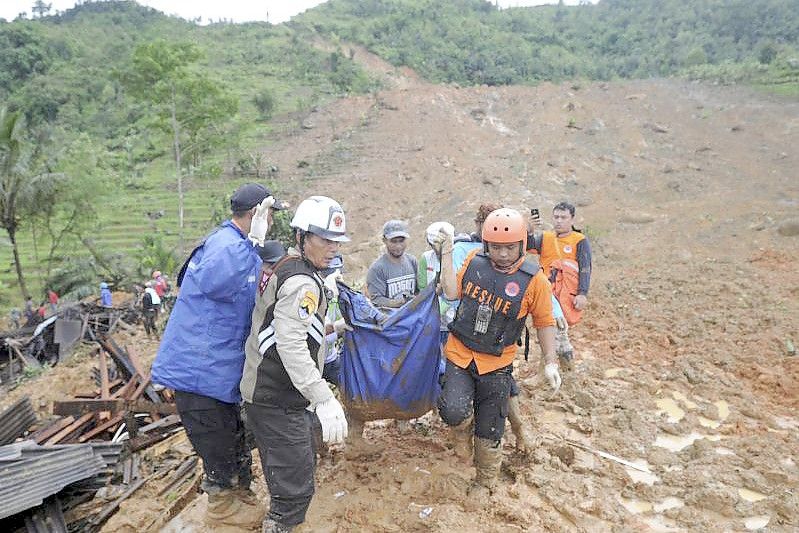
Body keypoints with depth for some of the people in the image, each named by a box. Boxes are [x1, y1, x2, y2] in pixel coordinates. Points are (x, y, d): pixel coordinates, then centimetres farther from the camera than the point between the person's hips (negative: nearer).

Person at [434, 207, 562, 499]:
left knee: (489, 432, 11)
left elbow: (544, 322, -3)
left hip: (496, 364, -1)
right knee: (453, 412, -21)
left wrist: (551, 362, -7)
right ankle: (463, 429, 19)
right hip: (460, 353, 1)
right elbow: (451, 292, -5)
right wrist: (446, 254, -8)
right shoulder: (474, 260, -5)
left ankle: (485, 481, 40)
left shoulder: (533, 279, -12)